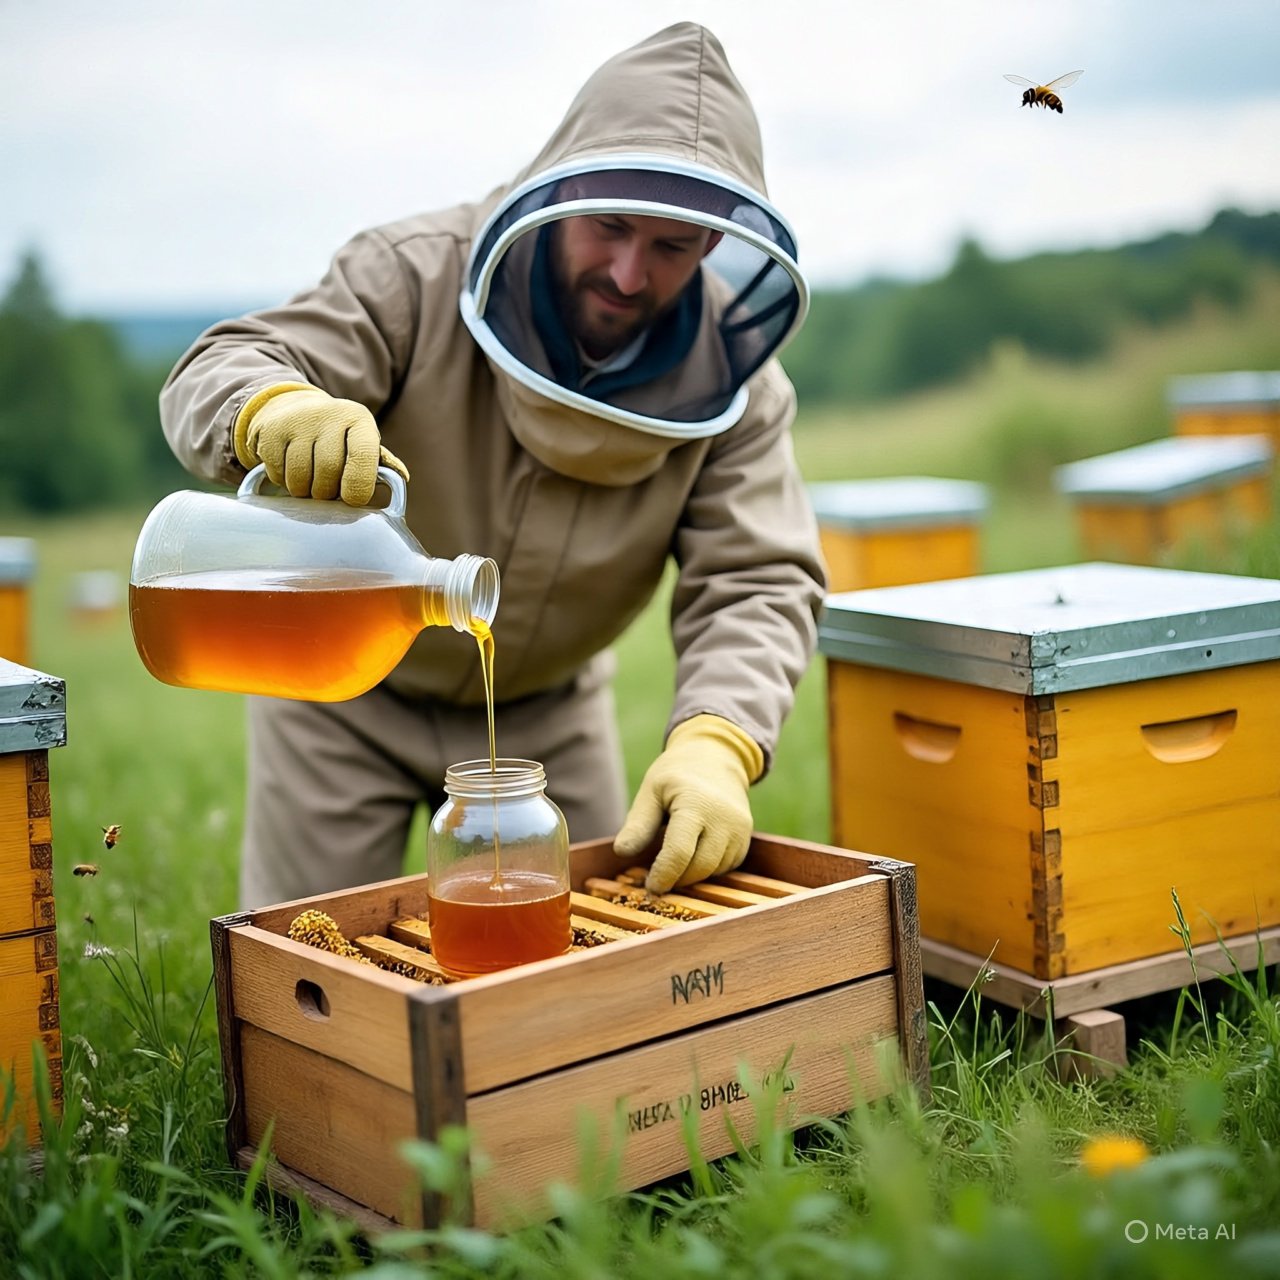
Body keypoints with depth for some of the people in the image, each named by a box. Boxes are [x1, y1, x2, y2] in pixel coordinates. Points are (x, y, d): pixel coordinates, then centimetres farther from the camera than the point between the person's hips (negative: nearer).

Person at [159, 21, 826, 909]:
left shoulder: (732, 380, -17)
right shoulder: (418, 276, -24)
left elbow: (756, 582, -23)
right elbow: (217, 372, -31)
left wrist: (714, 748, -44)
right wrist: (275, 410, -57)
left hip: (549, 708, 2)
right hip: (346, 691, -2)